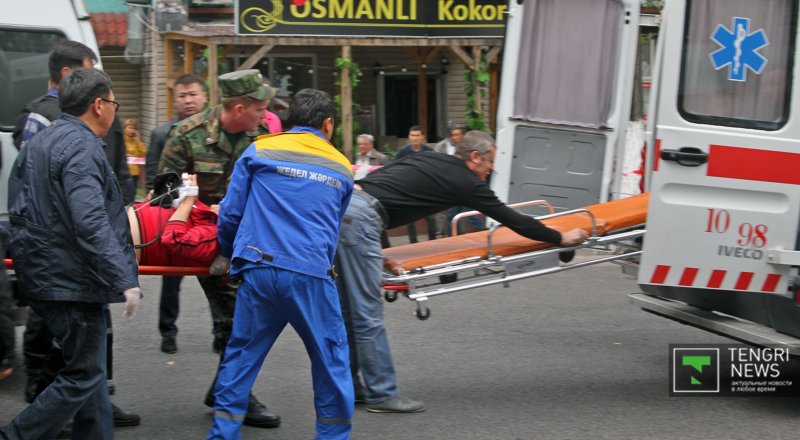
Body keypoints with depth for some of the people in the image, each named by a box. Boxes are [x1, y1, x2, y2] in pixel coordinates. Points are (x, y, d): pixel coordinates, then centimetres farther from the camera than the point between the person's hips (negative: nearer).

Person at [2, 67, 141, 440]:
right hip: (73, 281, -10)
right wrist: (124, 281, -26)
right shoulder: (82, 147, -16)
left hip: (41, 277, 10)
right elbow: (91, 224, -26)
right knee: (82, 376, -4)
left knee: (88, 369, 17)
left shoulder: (37, 144, 15)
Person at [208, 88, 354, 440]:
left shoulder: (259, 151, 9)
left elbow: (230, 215, 10)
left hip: (260, 271, 1)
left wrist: (232, 255, 28)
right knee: (332, 361, 11)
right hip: (312, 274, 0)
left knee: (240, 357, 12)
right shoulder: (341, 169, 15)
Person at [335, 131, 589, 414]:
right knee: (368, 314, -3)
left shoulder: (428, 158, 23)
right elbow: (512, 220, 8)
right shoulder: (464, 181, 3)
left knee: (348, 309, 16)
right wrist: (561, 238, 18)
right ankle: (382, 395, 2)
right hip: (360, 217, -9)